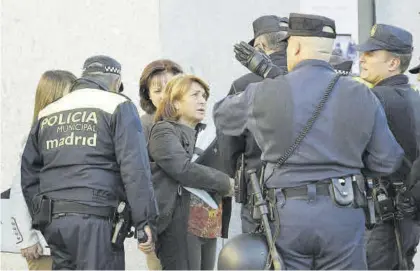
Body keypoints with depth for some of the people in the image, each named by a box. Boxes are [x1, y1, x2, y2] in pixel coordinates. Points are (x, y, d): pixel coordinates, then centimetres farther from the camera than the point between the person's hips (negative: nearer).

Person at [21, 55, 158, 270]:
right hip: (97, 219, -6)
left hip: (54, 221, 6)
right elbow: (135, 169, -8)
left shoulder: (47, 114, 20)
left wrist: (41, 220, 24)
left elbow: (29, 173, 19)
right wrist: (145, 221, -9)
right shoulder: (118, 107, 3)